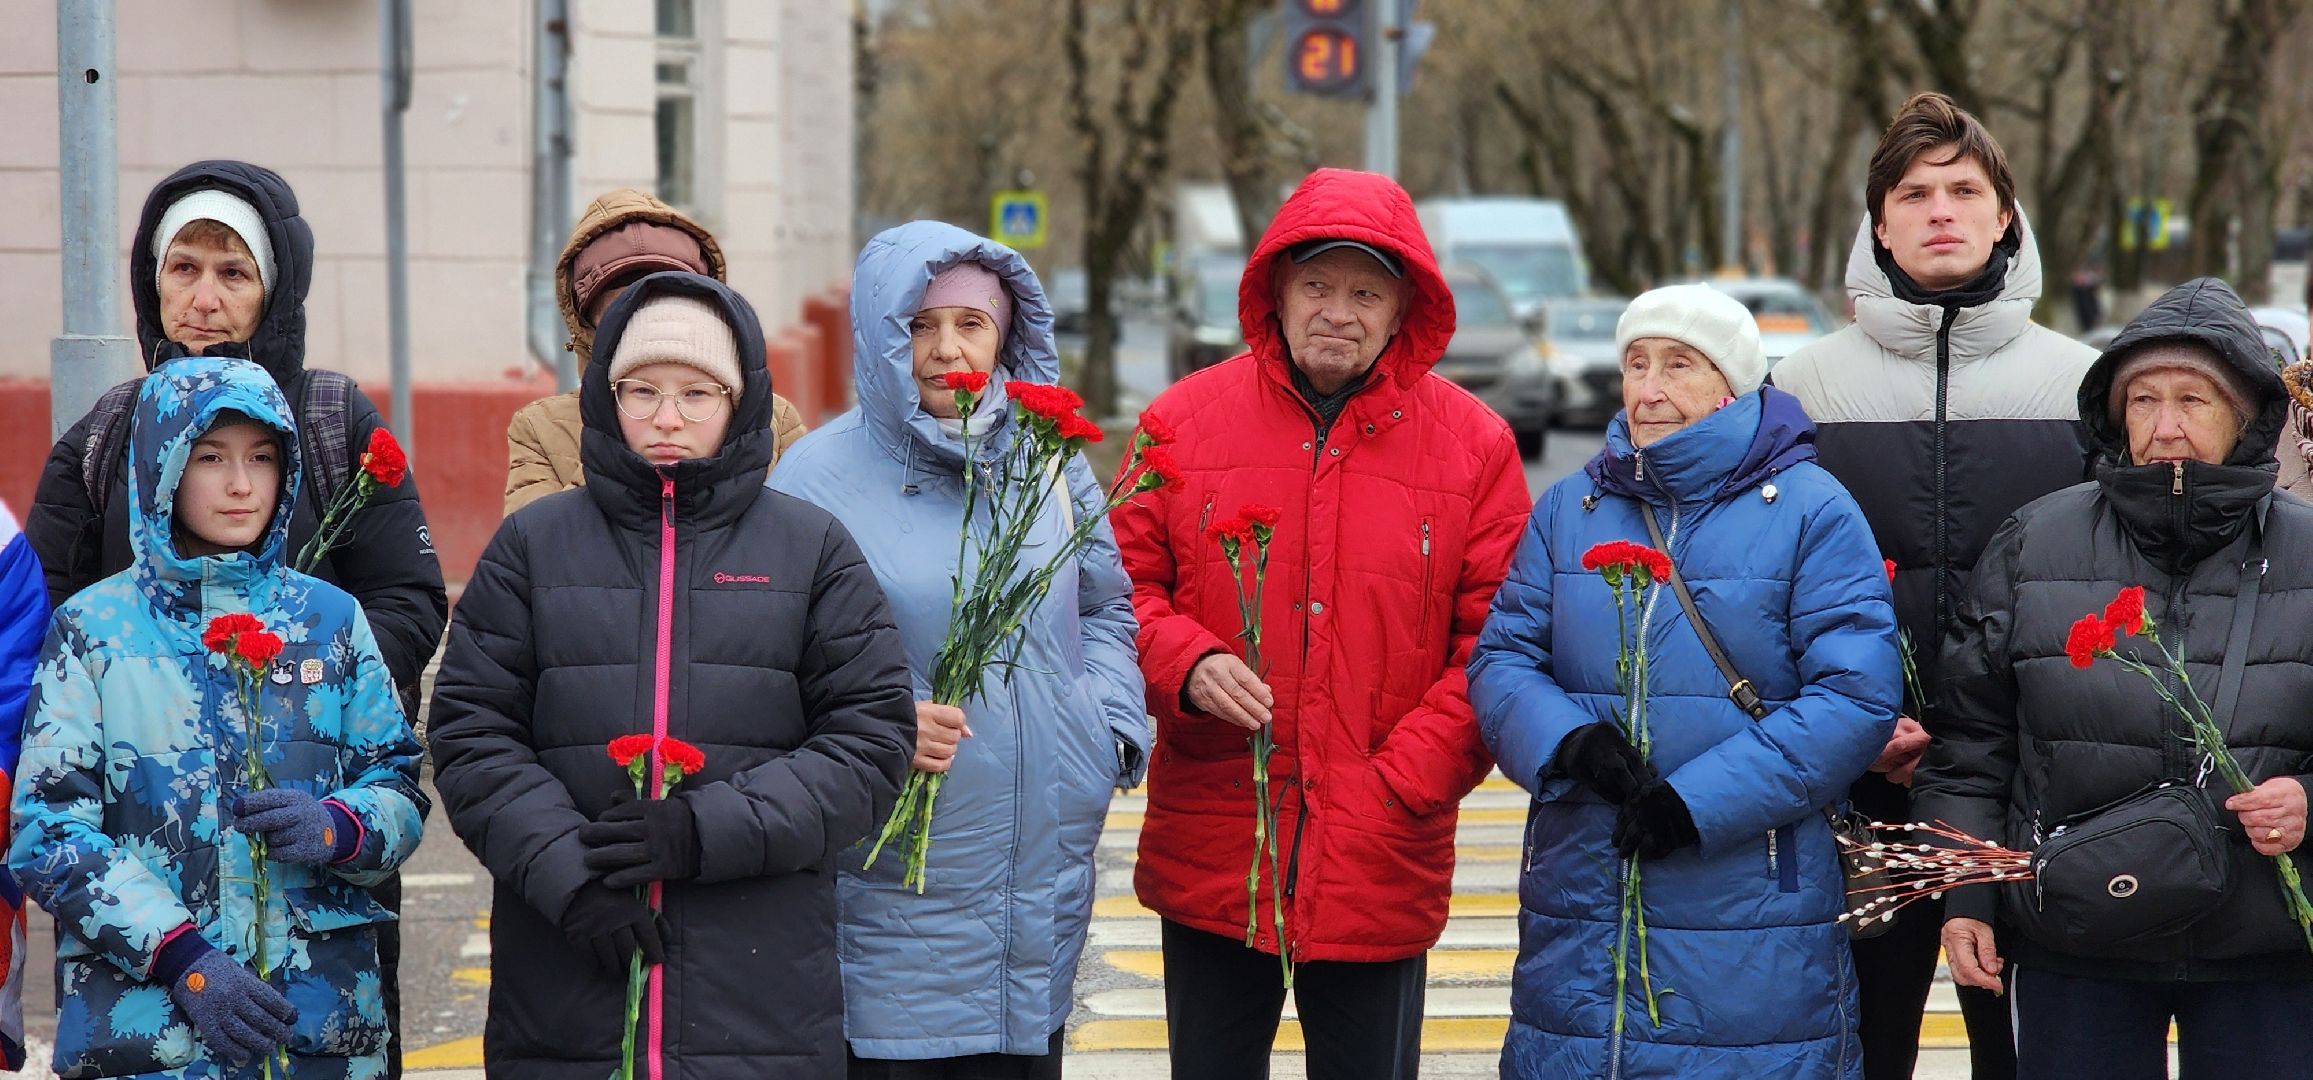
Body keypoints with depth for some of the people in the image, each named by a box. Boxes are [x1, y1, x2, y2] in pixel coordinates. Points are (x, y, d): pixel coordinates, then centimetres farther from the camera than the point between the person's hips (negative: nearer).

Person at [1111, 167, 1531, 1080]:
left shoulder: (1471, 444, 0)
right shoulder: (1185, 421, 3)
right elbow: (1124, 586, 8)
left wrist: (1399, 785, -11)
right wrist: (1185, 664, -14)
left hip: (1383, 864, -1)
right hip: (1211, 859, 1)